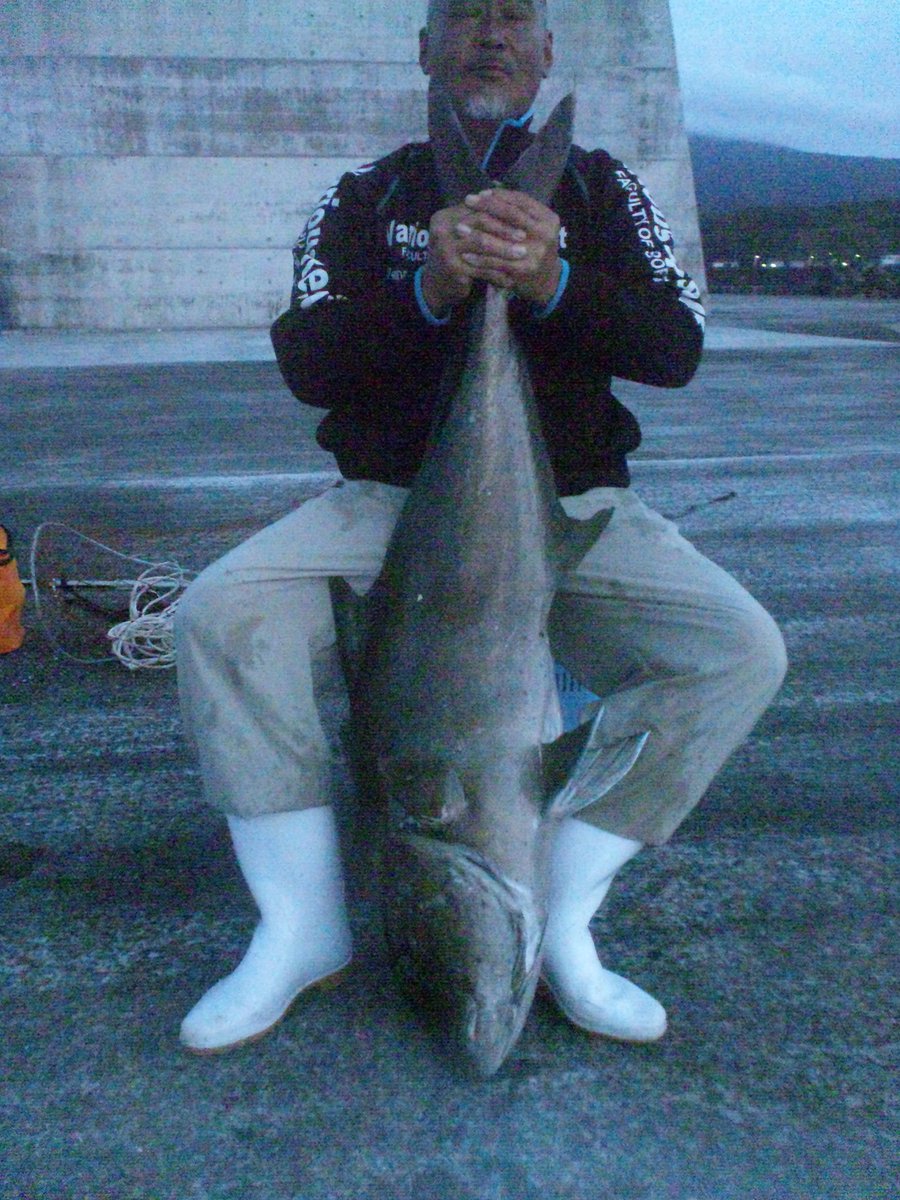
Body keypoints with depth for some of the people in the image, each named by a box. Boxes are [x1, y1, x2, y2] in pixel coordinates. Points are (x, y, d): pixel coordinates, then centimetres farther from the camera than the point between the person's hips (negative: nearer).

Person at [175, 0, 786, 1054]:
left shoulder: (600, 188, 11)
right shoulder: (363, 199, 9)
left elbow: (674, 347, -5)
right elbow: (306, 362, -6)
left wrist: (555, 283, -24)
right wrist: (428, 290, -24)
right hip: (390, 498, 0)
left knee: (741, 649, -22)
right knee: (218, 617, -25)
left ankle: (560, 920, -11)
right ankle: (301, 927, -9)